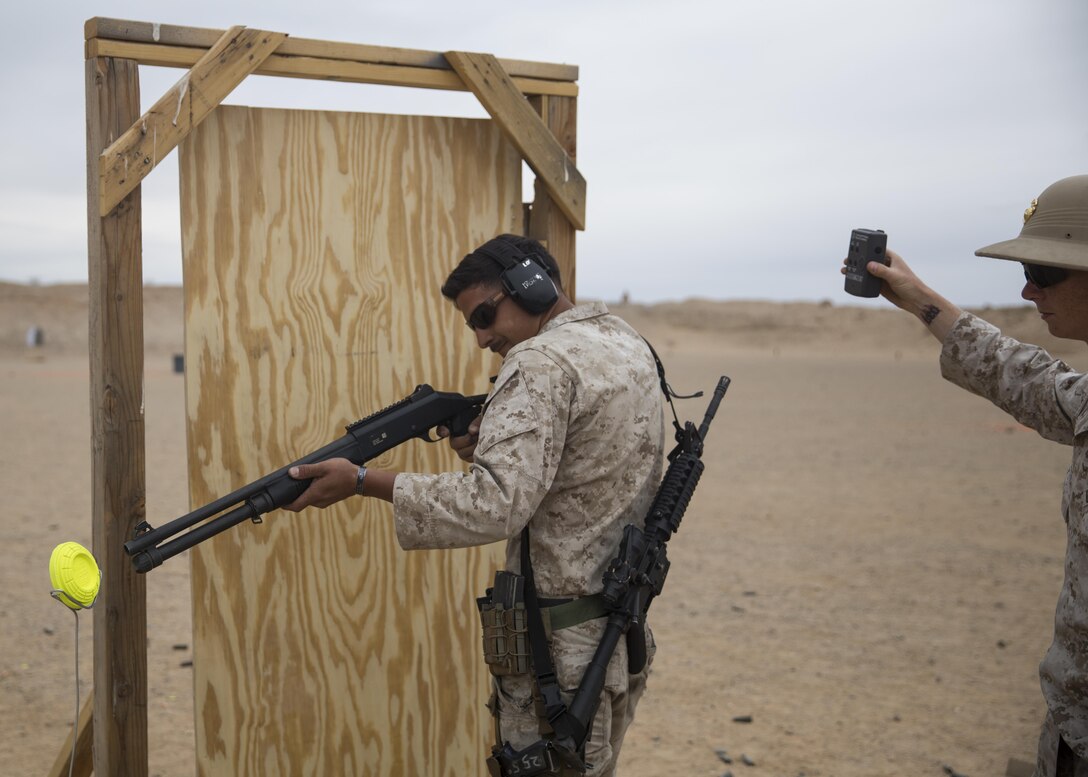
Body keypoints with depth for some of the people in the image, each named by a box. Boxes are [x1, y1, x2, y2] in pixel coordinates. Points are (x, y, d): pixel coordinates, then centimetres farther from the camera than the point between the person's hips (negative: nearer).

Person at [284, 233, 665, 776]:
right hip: (624, 626, 9)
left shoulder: (541, 363, -20)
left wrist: (361, 481, -26)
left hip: (562, 646, -9)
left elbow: (494, 507, -29)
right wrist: (493, 444, 3)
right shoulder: (629, 344, 9)